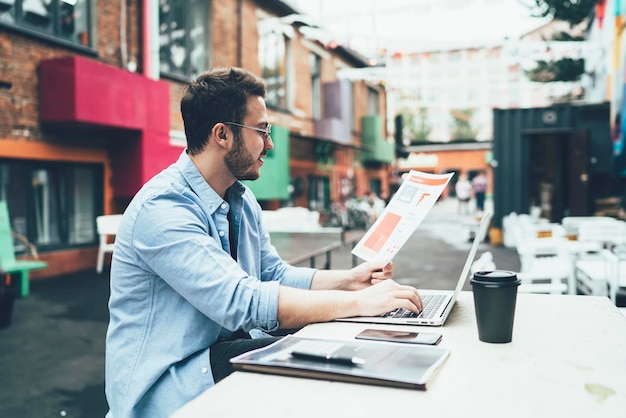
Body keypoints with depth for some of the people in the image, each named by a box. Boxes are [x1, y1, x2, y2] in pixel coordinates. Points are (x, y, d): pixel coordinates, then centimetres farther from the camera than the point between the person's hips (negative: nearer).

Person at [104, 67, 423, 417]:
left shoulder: (243, 200, 6)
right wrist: (360, 302, -28)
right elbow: (243, 302, -32)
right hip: (165, 387, -7)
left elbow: (276, 276, 11)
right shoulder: (162, 208, -24)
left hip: (228, 347, 8)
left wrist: (348, 279, -4)